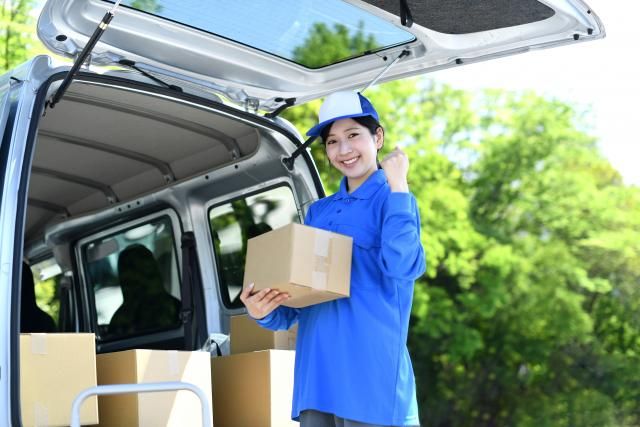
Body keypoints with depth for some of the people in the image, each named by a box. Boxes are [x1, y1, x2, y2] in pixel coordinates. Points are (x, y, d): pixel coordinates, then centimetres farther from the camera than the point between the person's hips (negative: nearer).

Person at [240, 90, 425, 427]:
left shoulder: (393, 201, 1)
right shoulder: (317, 213, 16)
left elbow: (402, 267, -19)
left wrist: (397, 184, -12)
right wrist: (263, 312, -5)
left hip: (371, 376, -5)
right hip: (316, 377, 5)